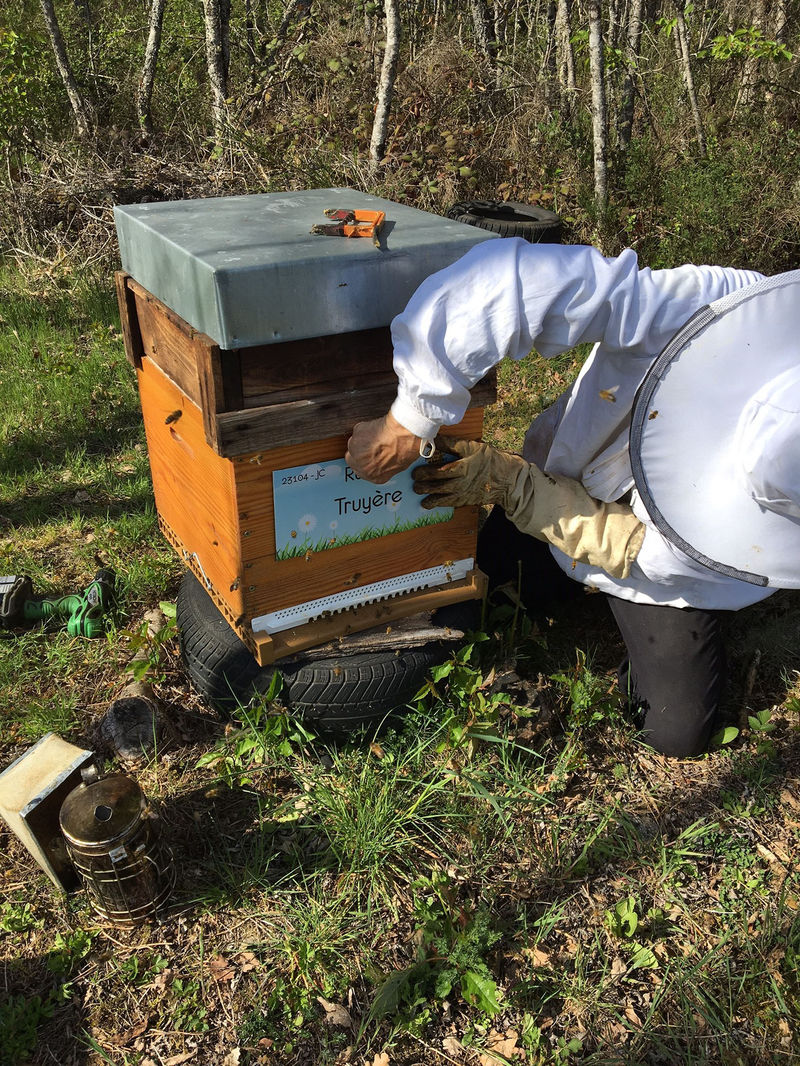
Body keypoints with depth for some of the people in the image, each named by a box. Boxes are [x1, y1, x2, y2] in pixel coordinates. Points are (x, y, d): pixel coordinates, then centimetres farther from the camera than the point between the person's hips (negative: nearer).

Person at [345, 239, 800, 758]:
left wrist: (509, 484, -33)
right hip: (560, 484, 1)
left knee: (678, 733, -1)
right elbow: (513, 278, -50)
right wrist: (409, 425, -51)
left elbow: (648, 553, -26)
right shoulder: (705, 307, -39)